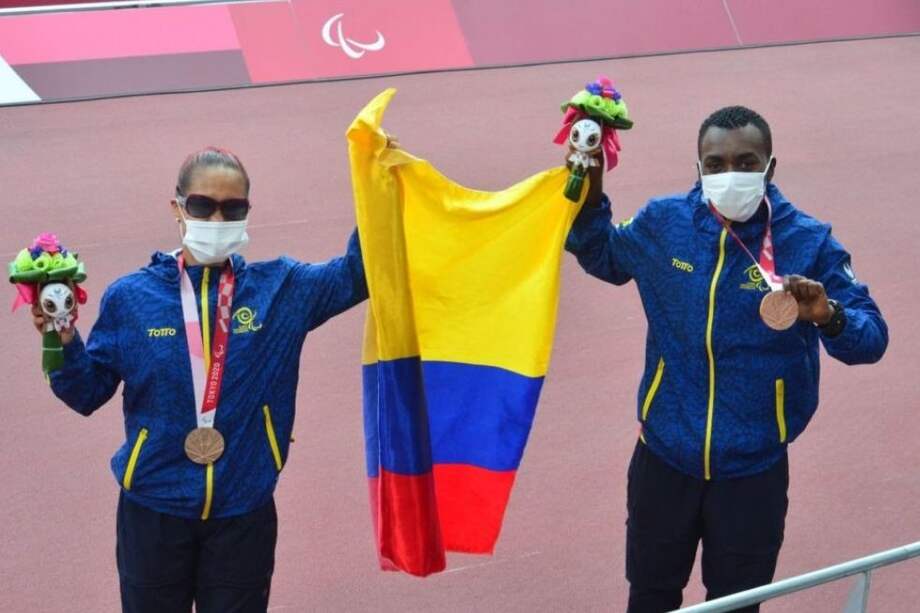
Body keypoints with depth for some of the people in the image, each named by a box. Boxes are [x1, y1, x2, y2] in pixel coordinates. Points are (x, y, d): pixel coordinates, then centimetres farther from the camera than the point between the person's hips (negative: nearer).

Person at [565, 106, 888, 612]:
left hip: (752, 469, -2)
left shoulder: (808, 243, -14)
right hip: (664, 458, 2)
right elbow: (603, 258, 15)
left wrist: (828, 317, -39)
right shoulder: (662, 223, -6)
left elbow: (871, 339, -17)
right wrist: (589, 194, -2)